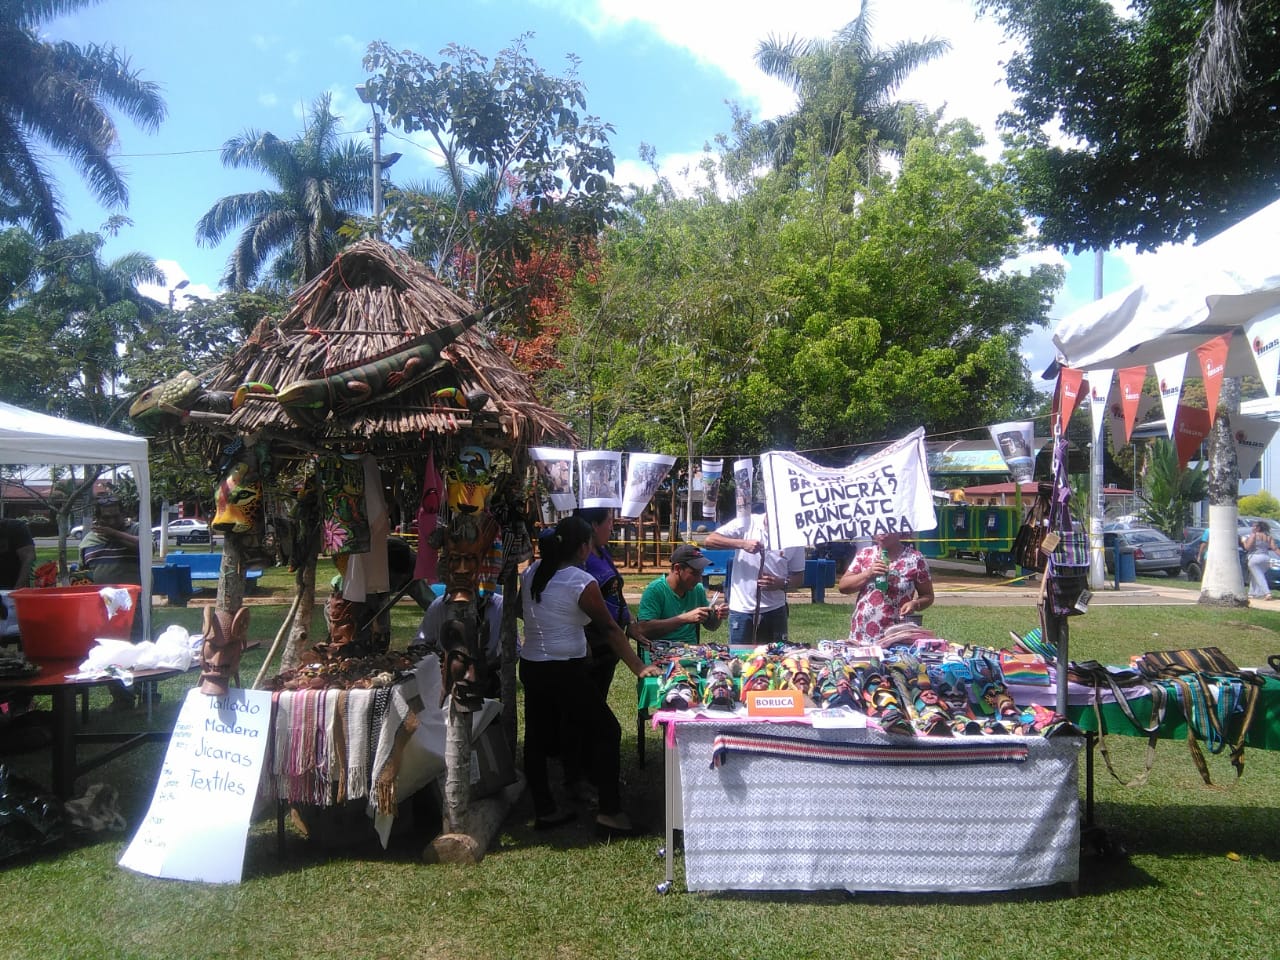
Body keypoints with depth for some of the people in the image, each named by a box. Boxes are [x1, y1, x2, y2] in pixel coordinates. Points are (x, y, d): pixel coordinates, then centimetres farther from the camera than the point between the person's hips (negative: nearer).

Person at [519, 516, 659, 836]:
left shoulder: (531, 572, 4)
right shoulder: (582, 583, -15)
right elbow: (611, 630, -13)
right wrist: (639, 668, -9)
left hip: (530, 667, 8)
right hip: (566, 671, -7)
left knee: (538, 738, 15)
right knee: (607, 732, 4)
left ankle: (544, 810, 24)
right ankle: (609, 812, 4)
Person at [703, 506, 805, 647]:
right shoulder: (746, 523, -7)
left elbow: (799, 578, 6)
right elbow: (710, 540, -13)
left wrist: (782, 583, -15)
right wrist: (742, 544, -23)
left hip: (775, 611, 2)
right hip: (742, 611, -2)